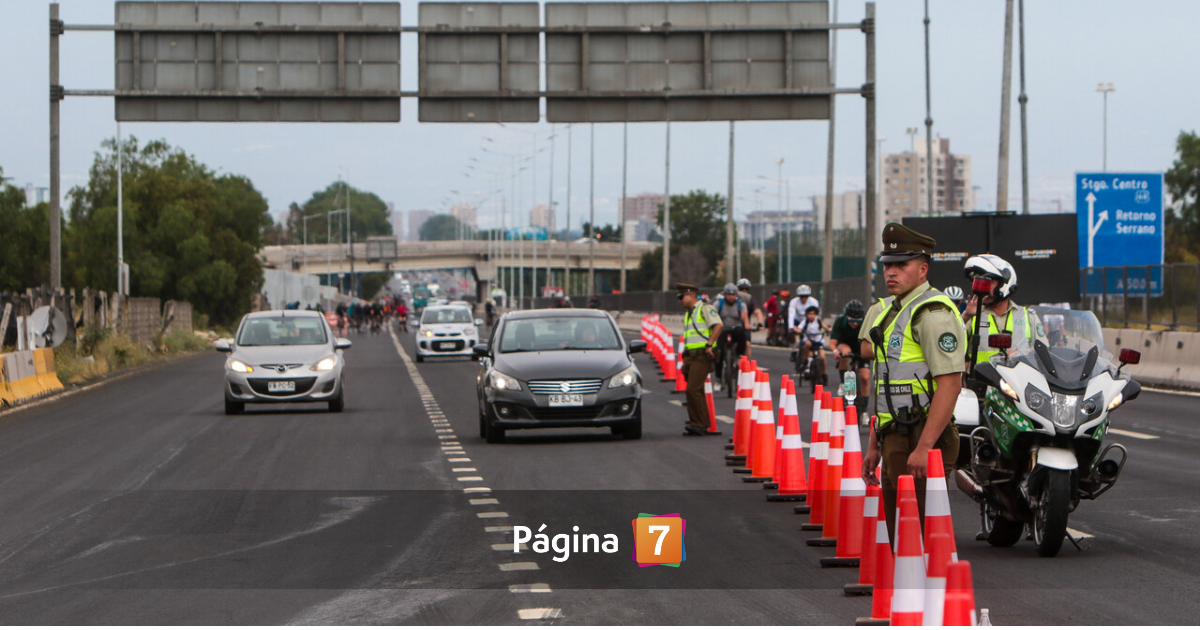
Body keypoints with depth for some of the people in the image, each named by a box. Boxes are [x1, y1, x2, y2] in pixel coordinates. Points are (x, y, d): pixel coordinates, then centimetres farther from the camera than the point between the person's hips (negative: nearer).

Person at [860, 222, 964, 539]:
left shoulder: (932, 312, -13)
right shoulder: (888, 311, 19)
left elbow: (950, 383, -21)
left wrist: (924, 447, -25)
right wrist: (874, 446, 22)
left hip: (922, 441, -10)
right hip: (894, 441, 10)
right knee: (897, 533, 13)